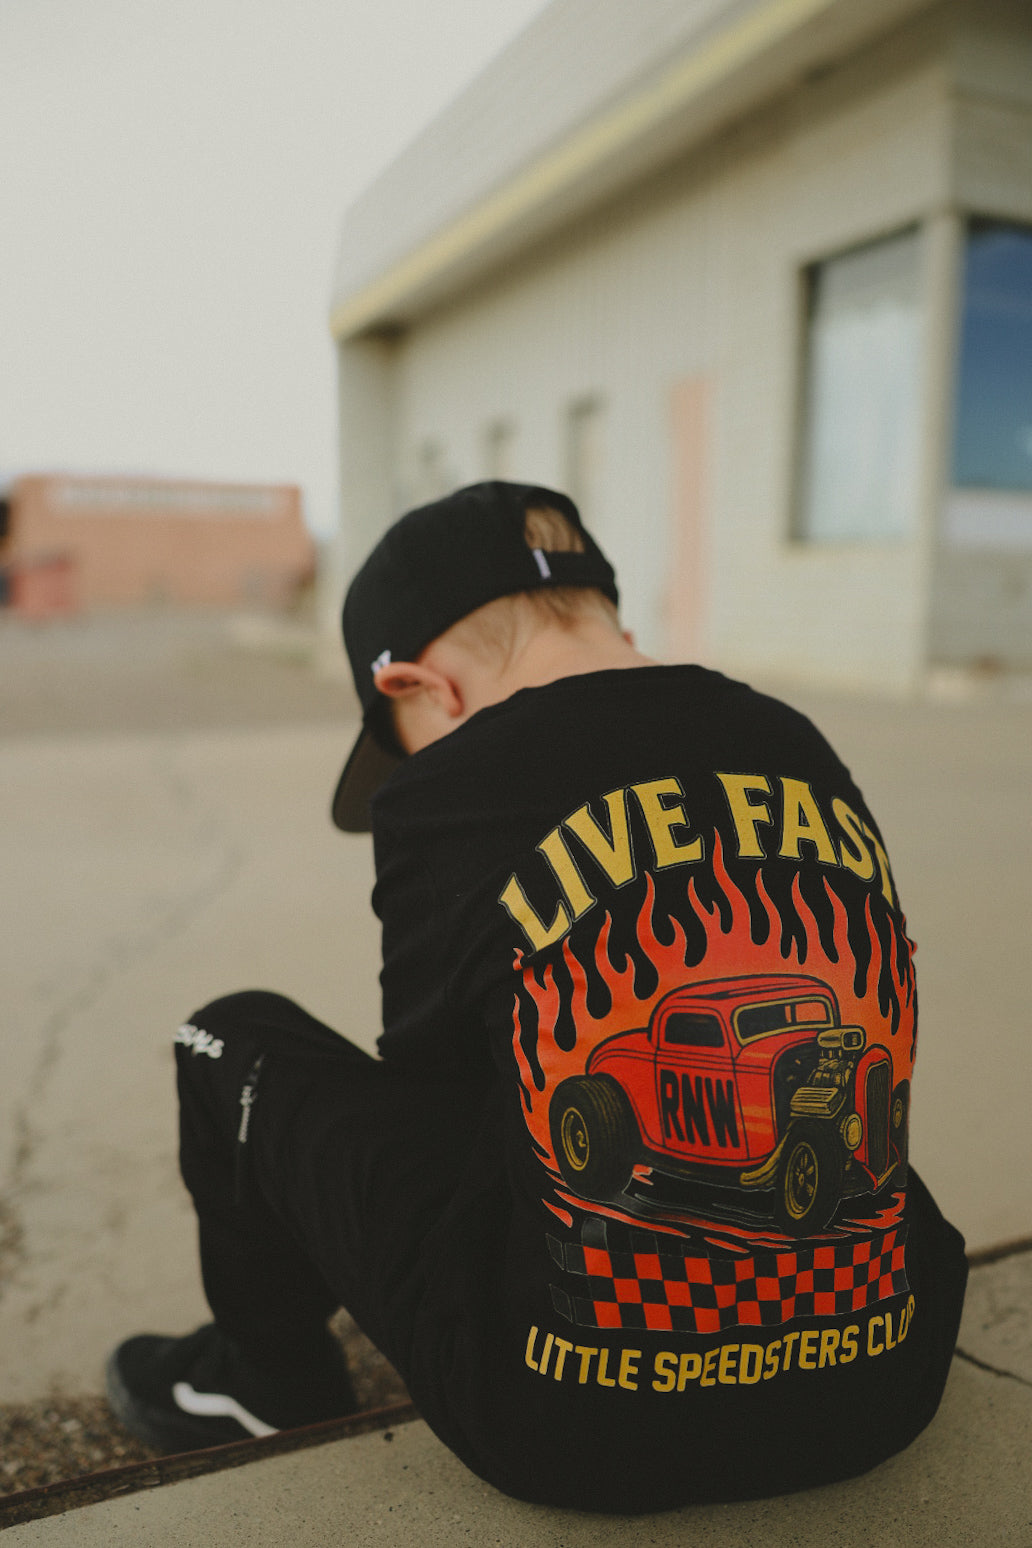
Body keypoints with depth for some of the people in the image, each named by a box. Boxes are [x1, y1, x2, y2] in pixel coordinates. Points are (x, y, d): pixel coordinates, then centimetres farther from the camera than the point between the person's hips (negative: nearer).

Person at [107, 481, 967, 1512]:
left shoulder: (448, 794, -11)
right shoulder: (805, 752, 3)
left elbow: (429, 1078, 3)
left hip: (581, 1437, -5)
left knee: (240, 1042, 11)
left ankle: (270, 1373, 38)